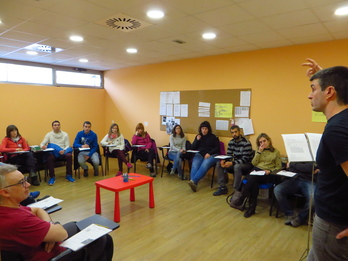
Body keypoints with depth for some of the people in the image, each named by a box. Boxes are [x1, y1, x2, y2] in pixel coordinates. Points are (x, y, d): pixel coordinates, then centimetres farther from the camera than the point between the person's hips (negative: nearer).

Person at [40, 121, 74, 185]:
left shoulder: (65, 134, 9)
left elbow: (67, 145, 2)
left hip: (63, 152, 0)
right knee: (49, 157, -34)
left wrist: (64, 150, -21)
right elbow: (42, 143, 1)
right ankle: (52, 177, -20)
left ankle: (68, 175, -17)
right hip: (53, 153, 0)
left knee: (69, 155, -32)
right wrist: (42, 146, -25)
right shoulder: (49, 135, 9)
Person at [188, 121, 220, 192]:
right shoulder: (198, 136, 20)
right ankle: (194, 184, -45)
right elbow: (192, 148, 16)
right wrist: (197, 140, 0)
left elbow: (217, 148, 6)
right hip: (199, 154, 3)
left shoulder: (213, 137, 12)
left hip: (211, 155, -2)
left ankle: (193, 181, -46)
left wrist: (209, 153, -10)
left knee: (205, 165, -36)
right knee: (194, 165, -31)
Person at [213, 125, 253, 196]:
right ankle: (223, 188, -5)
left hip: (247, 164, -7)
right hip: (236, 163, 7)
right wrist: (223, 160, -19)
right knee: (219, 163, -10)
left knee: (237, 166, -39)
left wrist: (232, 163, -34)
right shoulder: (231, 142, 3)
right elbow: (228, 155, 5)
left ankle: (237, 191, -27)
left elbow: (245, 159, -23)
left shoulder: (246, 143, -18)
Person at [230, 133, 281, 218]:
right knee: (254, 183, -33)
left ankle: (240, 202, -26)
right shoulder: (258, 151, 21)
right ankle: (252, 207, -24)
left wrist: (270, 171, -12)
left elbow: (278, 167, 6)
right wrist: (259, 151, 1)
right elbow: (254, 163, 8)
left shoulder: (276, 152, 11)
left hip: (266, 175, -3)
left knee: (253, 178, -35)